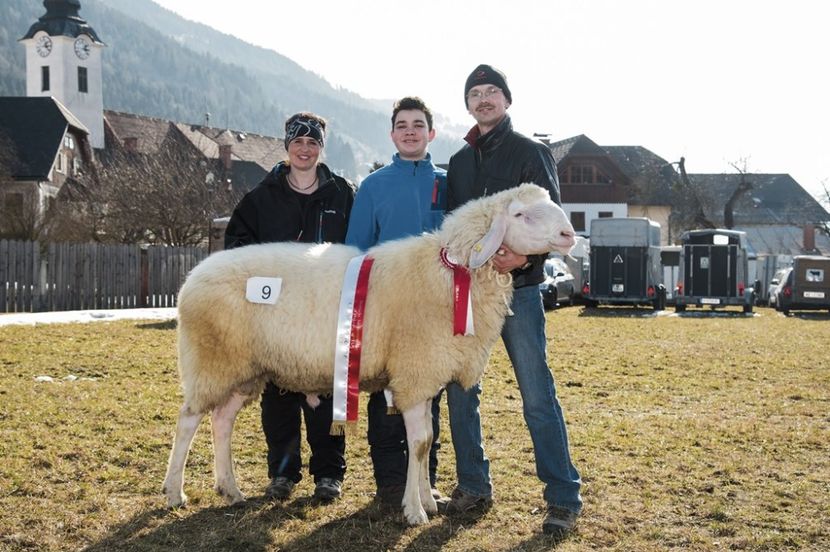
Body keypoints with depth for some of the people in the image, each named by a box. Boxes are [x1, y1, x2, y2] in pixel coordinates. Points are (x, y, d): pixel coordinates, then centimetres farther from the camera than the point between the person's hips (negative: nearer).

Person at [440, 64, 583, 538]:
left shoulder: (531, 152, 1)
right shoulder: (459, 161, 17)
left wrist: (525, 257, -23)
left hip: (518, 287, -5)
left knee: (538, 397, -7)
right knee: (460, 392, 7)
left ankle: (564, 498, -2)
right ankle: (474, 486, 19)